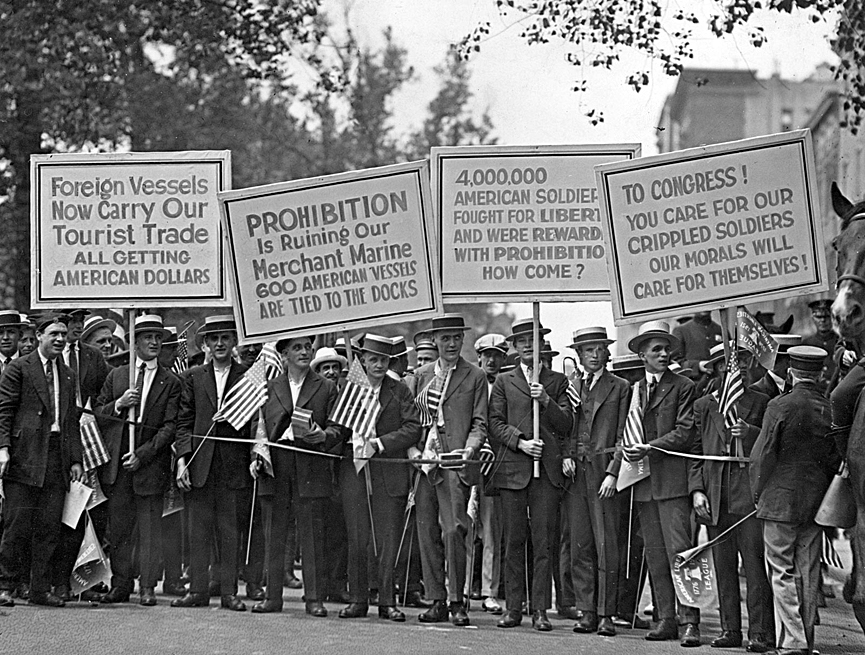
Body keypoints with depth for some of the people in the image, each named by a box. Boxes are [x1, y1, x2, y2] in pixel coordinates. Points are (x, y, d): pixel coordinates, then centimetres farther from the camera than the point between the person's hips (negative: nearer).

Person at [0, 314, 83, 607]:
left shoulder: (66, 375, 18)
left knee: (49, 528, 4)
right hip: (25, 456, -5)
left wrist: (75, 459, 10)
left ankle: (40, 589, 8)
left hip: (57, 458, 5)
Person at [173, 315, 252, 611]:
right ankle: (198, 590, 6)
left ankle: (229, 592, 5)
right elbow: (184, 422, 8)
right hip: (199, 463, 2)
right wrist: (182, 460, -2)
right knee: (198, 530, 2)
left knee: (230, 531, 1)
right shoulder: (194, 377, 11)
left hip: (234, 464, -2)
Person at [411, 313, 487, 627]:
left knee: (453, 529, -13)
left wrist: (468, 450, -14)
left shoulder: (475, 377, 6)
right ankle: (436, 601, 8)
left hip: (454, 463, -4)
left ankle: (457, 601, -7)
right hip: (424, 461, 4)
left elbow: (479, 423, 2)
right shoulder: (421, 376, 16)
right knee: (427, 533, 3)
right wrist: (412, 449, -1)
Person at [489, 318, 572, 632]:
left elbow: (566, 424, 6)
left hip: (547, 469, 0)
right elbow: (495, 424, 6)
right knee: (514, 541, 1)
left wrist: (546, 400, -9)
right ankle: (513, 608, 5)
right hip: (512, 469, 0)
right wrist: (520, 442, -9)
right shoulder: (503, 382, 13)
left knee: (544, 541, -5)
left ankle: (540, 610, -4)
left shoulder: (557, 382, 14)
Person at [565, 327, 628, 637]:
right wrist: (567, 455, 0)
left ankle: (606, 614, -3)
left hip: (604, 471, -4)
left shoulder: (620, 388, 5)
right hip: (575, 472, 4)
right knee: (580, 546, 2)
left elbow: (622, 436, 0)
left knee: (606, 546, -6)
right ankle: (586, 611, 5)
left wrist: (612, 473, -9)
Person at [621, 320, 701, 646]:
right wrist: (626, 452, 2)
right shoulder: (634, 390, 17)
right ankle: (666, 619, 11)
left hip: (673, 480, -6)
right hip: (644, 482, 6)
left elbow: (685, 433, -7)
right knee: (655, 555, 7)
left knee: (679, 551, -11)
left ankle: (689, 621, -12)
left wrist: (649, 448, -14)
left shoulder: (683, 387, 0)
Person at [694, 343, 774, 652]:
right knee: (723, 567, 5)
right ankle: (730, 630, 11)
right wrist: (697, 492, 2)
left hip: (750, 491, -3)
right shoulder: (703, 406, 13)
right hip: (716, 495, 3)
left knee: (754, 564, -9)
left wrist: (751, 432, -12)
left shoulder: (760, 402, 8)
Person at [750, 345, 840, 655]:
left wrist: (759, 493, 5)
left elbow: (762, 455, -9)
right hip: (816, 502, 5)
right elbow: (835, 460, 7)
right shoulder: (831, 409, 0)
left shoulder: (780, 406, -12)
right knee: (808, 576, 11)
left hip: (780, 502, -4)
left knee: (782, 573, -1)